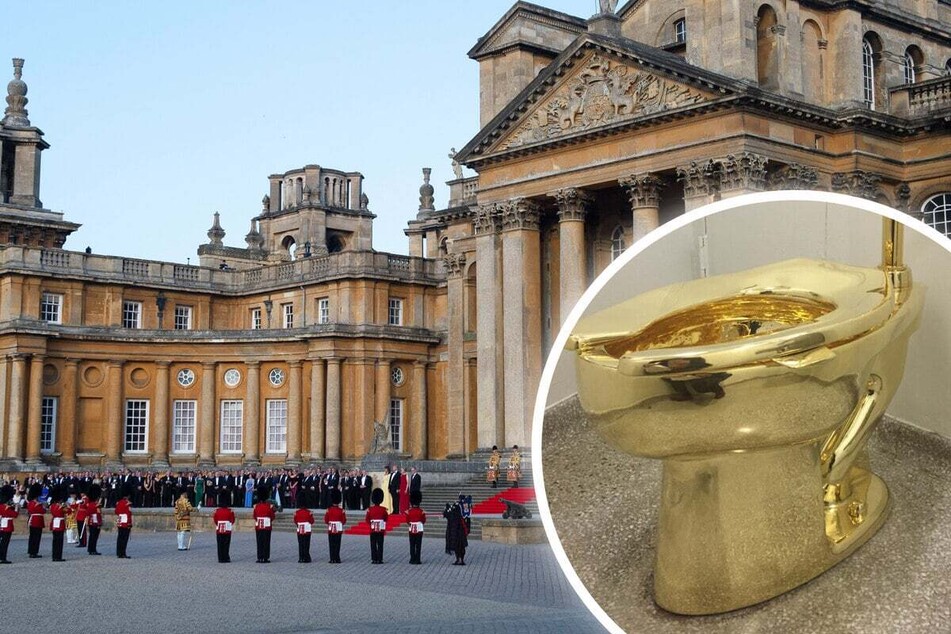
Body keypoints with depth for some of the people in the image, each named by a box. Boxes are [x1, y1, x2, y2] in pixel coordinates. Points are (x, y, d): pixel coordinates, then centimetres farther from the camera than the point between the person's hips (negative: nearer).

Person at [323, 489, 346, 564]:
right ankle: (337, 559, 2)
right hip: (339, 529, 0)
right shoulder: (341, 511, -5)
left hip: (331, 529, 0)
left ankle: (332, 559, 1)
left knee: (332, 545, 3)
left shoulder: (329, 510, -6)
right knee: (337, 545, 3)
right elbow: (344, 521, -1)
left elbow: (326, 521, -2)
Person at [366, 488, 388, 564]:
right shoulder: (383, 509, -5)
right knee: (380, 545, 2)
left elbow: (367, 520, -1)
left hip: (372, 530, 1)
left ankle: (374, 559, 3)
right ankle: (379, 559, 0)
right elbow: (386, 519, 5)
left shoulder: (370, 509, -4)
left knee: (373, 545, 5)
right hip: (381, 530, -1)